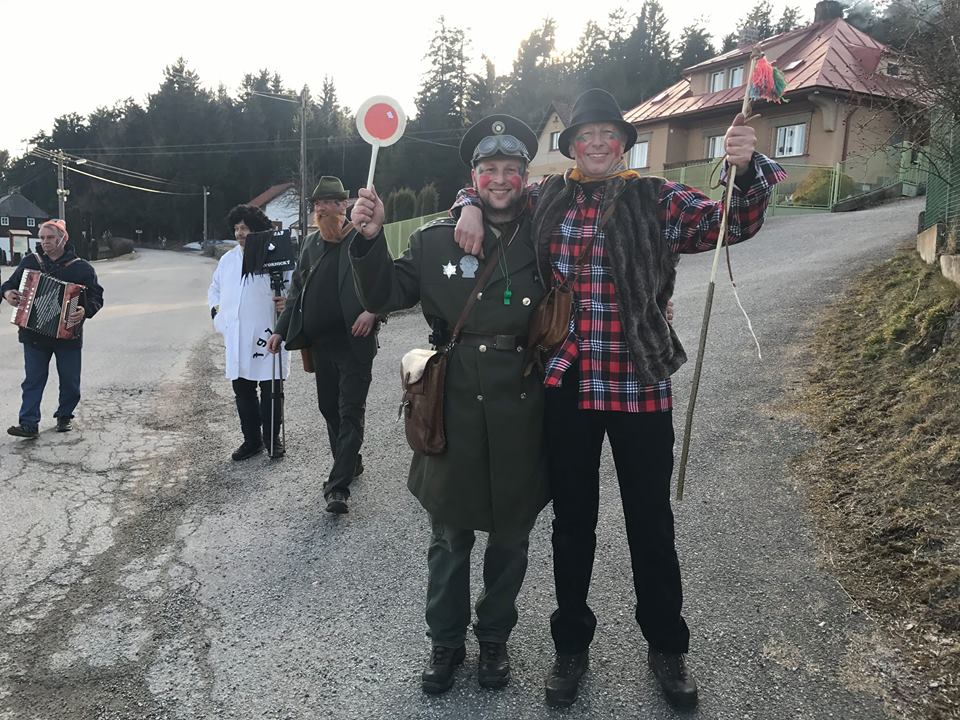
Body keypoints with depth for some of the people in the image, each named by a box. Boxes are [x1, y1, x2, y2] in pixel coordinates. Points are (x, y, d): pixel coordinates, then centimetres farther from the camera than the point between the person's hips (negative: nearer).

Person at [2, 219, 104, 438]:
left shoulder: (81, 268, -2)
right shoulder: (30, 261, 6)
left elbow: (96, 297, -5)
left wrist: (85, 311, -24)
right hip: (34, 335, 2)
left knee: (70, 381, 8)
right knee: (33, 379, 2)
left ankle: (65, 416, 27)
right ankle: (29, 423, 3)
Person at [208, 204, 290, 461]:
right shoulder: (228, 259, 15)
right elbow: (214, 288, 28)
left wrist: (288, 301, -26)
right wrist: (215, 308, 10)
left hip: (268, 335, -5)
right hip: (236, 339, 5)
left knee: (271, 391, 3)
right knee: (243, 391, 12)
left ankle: (273, 438, 20)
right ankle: (252, 439, 25)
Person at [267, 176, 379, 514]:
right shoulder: (311, 243, 13)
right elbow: (297, 291, 18)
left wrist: (372, 311, -24)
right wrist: (281, 329, 14)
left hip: (354, 344, -7)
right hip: (320, 344, 7)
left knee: (350, 412, -5)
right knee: (329, 408, 15)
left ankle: (338, 486, -4)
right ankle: (350, 464, 33)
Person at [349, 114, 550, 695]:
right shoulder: (437, 240, -2)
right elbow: (385, 295, 0)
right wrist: (370, 239, -15)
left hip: (522, 413, 1)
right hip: (455, 411, 0)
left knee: (511, 538, 16)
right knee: (450, 538, 13)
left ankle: (495, 639, 40)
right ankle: (446, 643, 36)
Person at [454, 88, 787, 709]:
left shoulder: (658, 200, -1)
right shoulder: (547, 201, 5)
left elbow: (733, 223, -11)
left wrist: (747, 169, -30)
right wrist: (471, 207, -3)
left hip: (640, 387, -1)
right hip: (564, 385, 2)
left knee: (651, 523, 12)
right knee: (572, 520, 15)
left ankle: (667, 647, 34)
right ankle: (572, 643, 34)